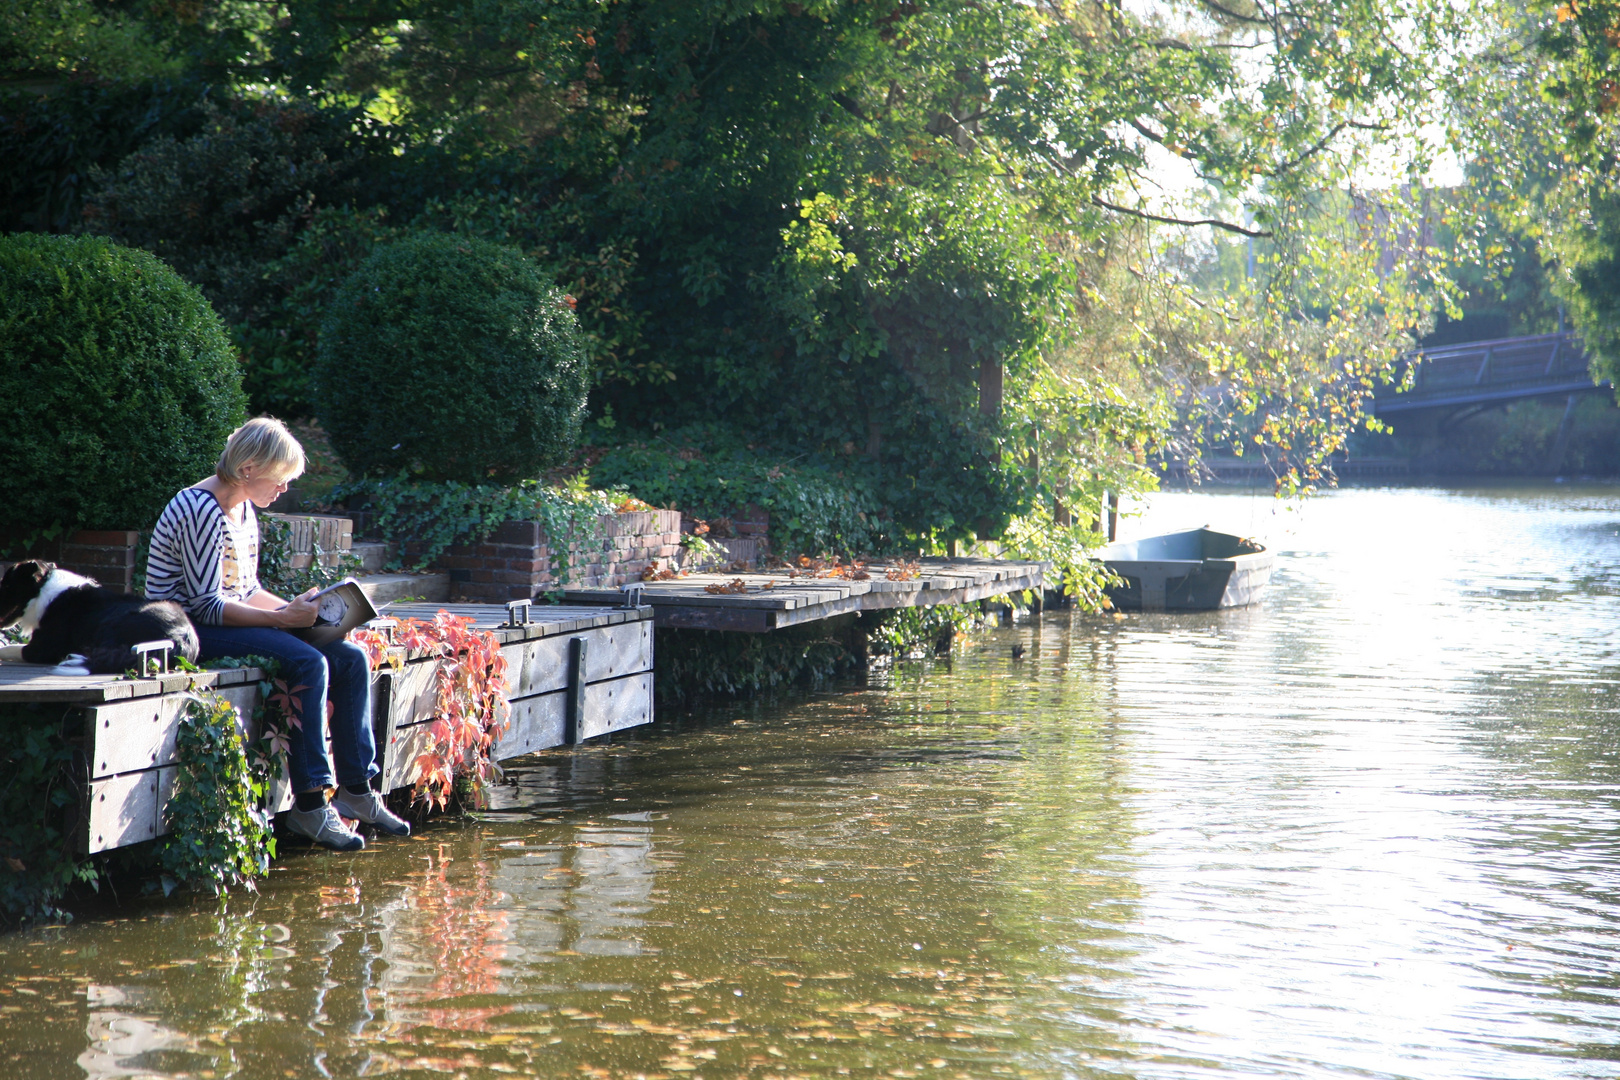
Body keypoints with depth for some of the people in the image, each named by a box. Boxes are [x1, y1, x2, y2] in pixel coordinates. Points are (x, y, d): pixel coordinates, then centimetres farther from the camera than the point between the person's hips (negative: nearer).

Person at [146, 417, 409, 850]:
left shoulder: (244, 510, 12)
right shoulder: (202, 510, -18)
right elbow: (207, 604, -22)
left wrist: (298, 609, 0)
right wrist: (284, 618, -26)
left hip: (228, 621, 10)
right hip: (189, 629, -10)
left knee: (351, 659, -3)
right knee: (308, 662, -29)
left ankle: (356, 789, 1)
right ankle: (309, 805, -25)